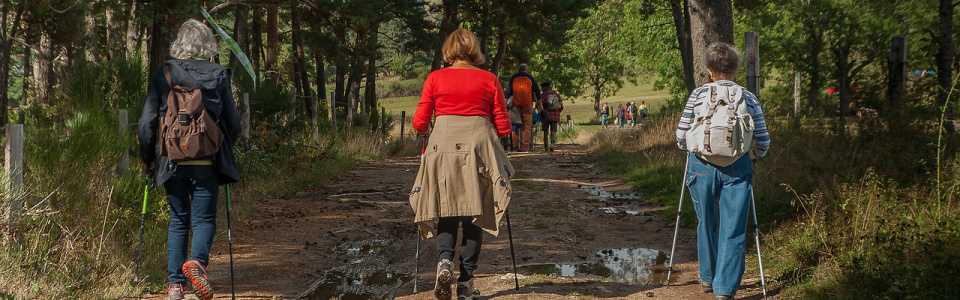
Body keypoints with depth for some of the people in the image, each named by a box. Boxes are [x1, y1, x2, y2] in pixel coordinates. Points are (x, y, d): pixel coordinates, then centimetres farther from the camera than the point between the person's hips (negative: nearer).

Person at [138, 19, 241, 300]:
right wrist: (223, 150, 22)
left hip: (172, 161, 1)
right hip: (207, 162, -1)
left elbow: (146, 122, -1)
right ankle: (197, 260, -21)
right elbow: (233, 122, 4)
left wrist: (147, 157, 12)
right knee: (204, 219, 8)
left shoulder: (163, 74, 0)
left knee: (178, 221, 13)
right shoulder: (218, 75, 0)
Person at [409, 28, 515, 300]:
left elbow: (419, 124, 3)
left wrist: (425, 129, 25)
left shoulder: (435, 78, 5)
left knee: (446, 209, 13)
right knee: (474, 214, 7)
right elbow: (503, 128, 5)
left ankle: (444, 259, -13)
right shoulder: (489, 80, 5)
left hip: (442, 148, 0)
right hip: (478, 147, 0)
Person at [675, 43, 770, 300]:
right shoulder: (749, 99, 4)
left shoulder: (698, 95, 3)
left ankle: (708, 278, 34)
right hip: (737, 168, -1)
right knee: (733, 230, 2)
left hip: (702, 165, 1)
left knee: (707, 224, 19)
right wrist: (755, 153, 27)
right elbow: (763, 142, 5)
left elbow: (681, 138, 5)